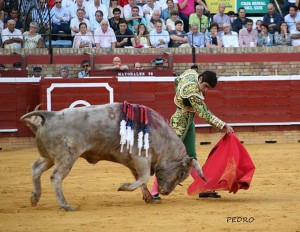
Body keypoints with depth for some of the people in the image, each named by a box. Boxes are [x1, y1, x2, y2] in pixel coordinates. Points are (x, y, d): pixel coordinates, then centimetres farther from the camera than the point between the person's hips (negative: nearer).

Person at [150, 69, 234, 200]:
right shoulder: (193, 92, -28)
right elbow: (205, 115, -29)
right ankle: (154, 191, -3)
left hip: (189, 123, 10)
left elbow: (177, 81, 19)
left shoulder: (191, 73, -2)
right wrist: (224, 126, -31)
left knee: (191, 157, 10)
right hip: (179, 125, -10)